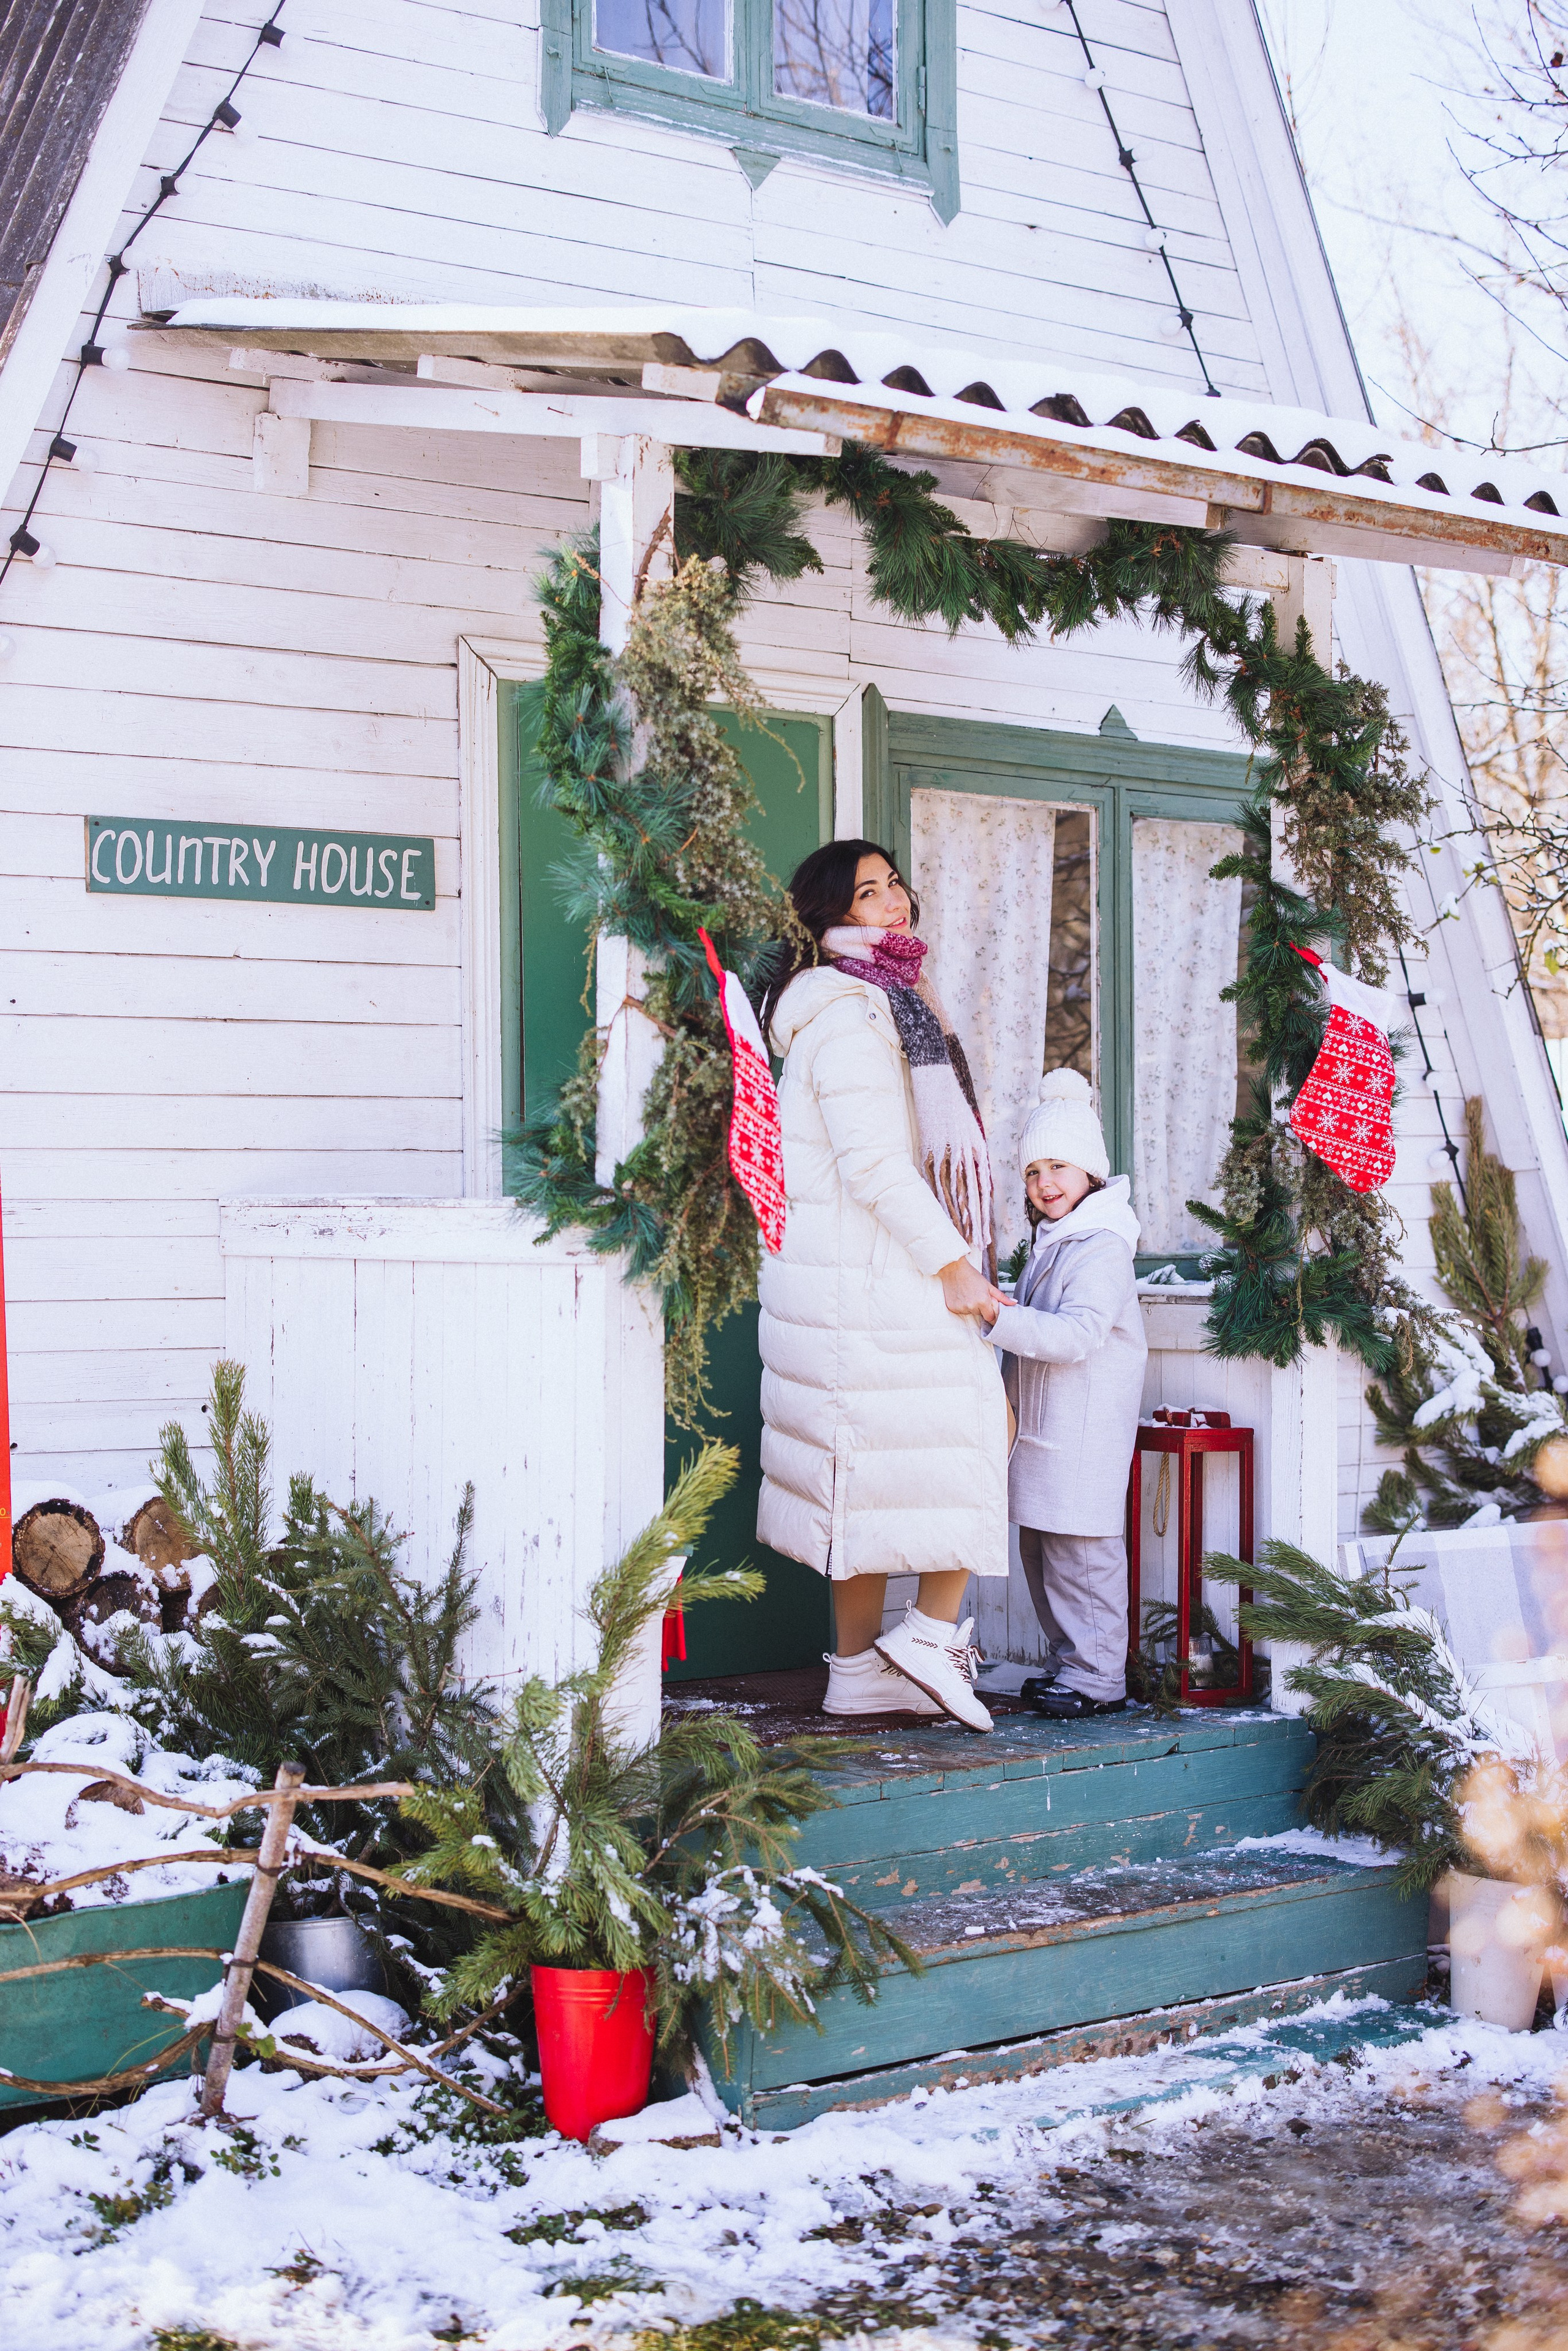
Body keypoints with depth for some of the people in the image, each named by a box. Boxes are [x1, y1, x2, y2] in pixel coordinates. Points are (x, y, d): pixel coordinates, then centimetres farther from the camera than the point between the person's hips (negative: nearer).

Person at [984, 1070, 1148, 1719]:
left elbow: (1077, 1335, -27)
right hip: (1041, 1424, 10)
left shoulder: (1102, 1250, -15)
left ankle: (1098, 1676, 1)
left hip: (1083, 1432, -10)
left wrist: (1000, 1317, -32)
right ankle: (1069, 1660, 24)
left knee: (1081, 1548, -6)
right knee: (1038, 1546, 14)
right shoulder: (1051, 1242, 18)